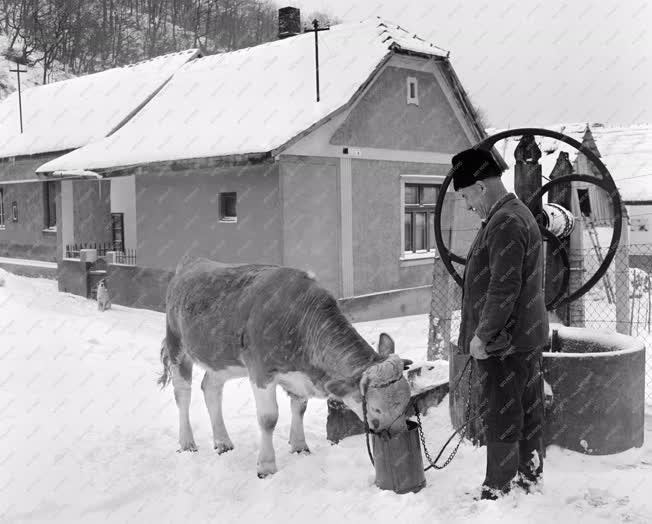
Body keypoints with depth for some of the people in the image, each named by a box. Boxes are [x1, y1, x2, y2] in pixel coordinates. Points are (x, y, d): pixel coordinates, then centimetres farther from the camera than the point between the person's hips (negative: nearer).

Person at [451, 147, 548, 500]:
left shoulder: (504, 223, -20)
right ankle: (530, 476, 30)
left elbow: (503, 288, -24)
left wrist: (482, 335, -17)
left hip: (502, 340, -10)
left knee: (501, 418, 0)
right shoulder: (520, 214, 15)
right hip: (527, 336, 10)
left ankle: (497, 491, 10)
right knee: (528, 412, 18)